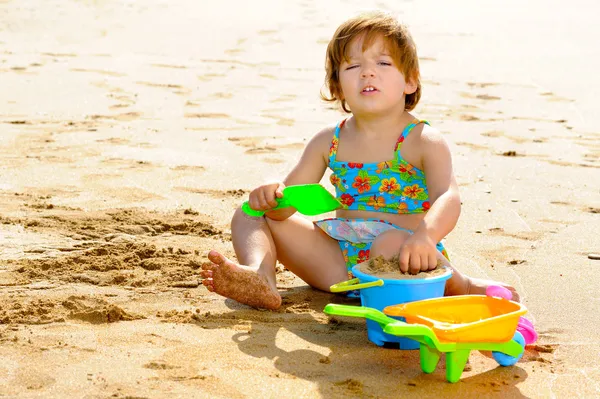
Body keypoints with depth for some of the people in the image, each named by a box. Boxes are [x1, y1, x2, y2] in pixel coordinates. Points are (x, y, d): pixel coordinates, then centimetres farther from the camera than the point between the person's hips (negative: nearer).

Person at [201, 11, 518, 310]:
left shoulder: (424, 142, -8)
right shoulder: (328, 142, 6)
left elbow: (448, 198, -25)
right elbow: (287, 204, 5)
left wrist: (426, 235, -48)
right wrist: (271, 196, -21)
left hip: (405, 254, -6)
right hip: (340, 262, 6)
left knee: (391, 244, -43)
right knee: (249, 216, 2)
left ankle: (463, 287, -18)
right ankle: (260, 280, -29)